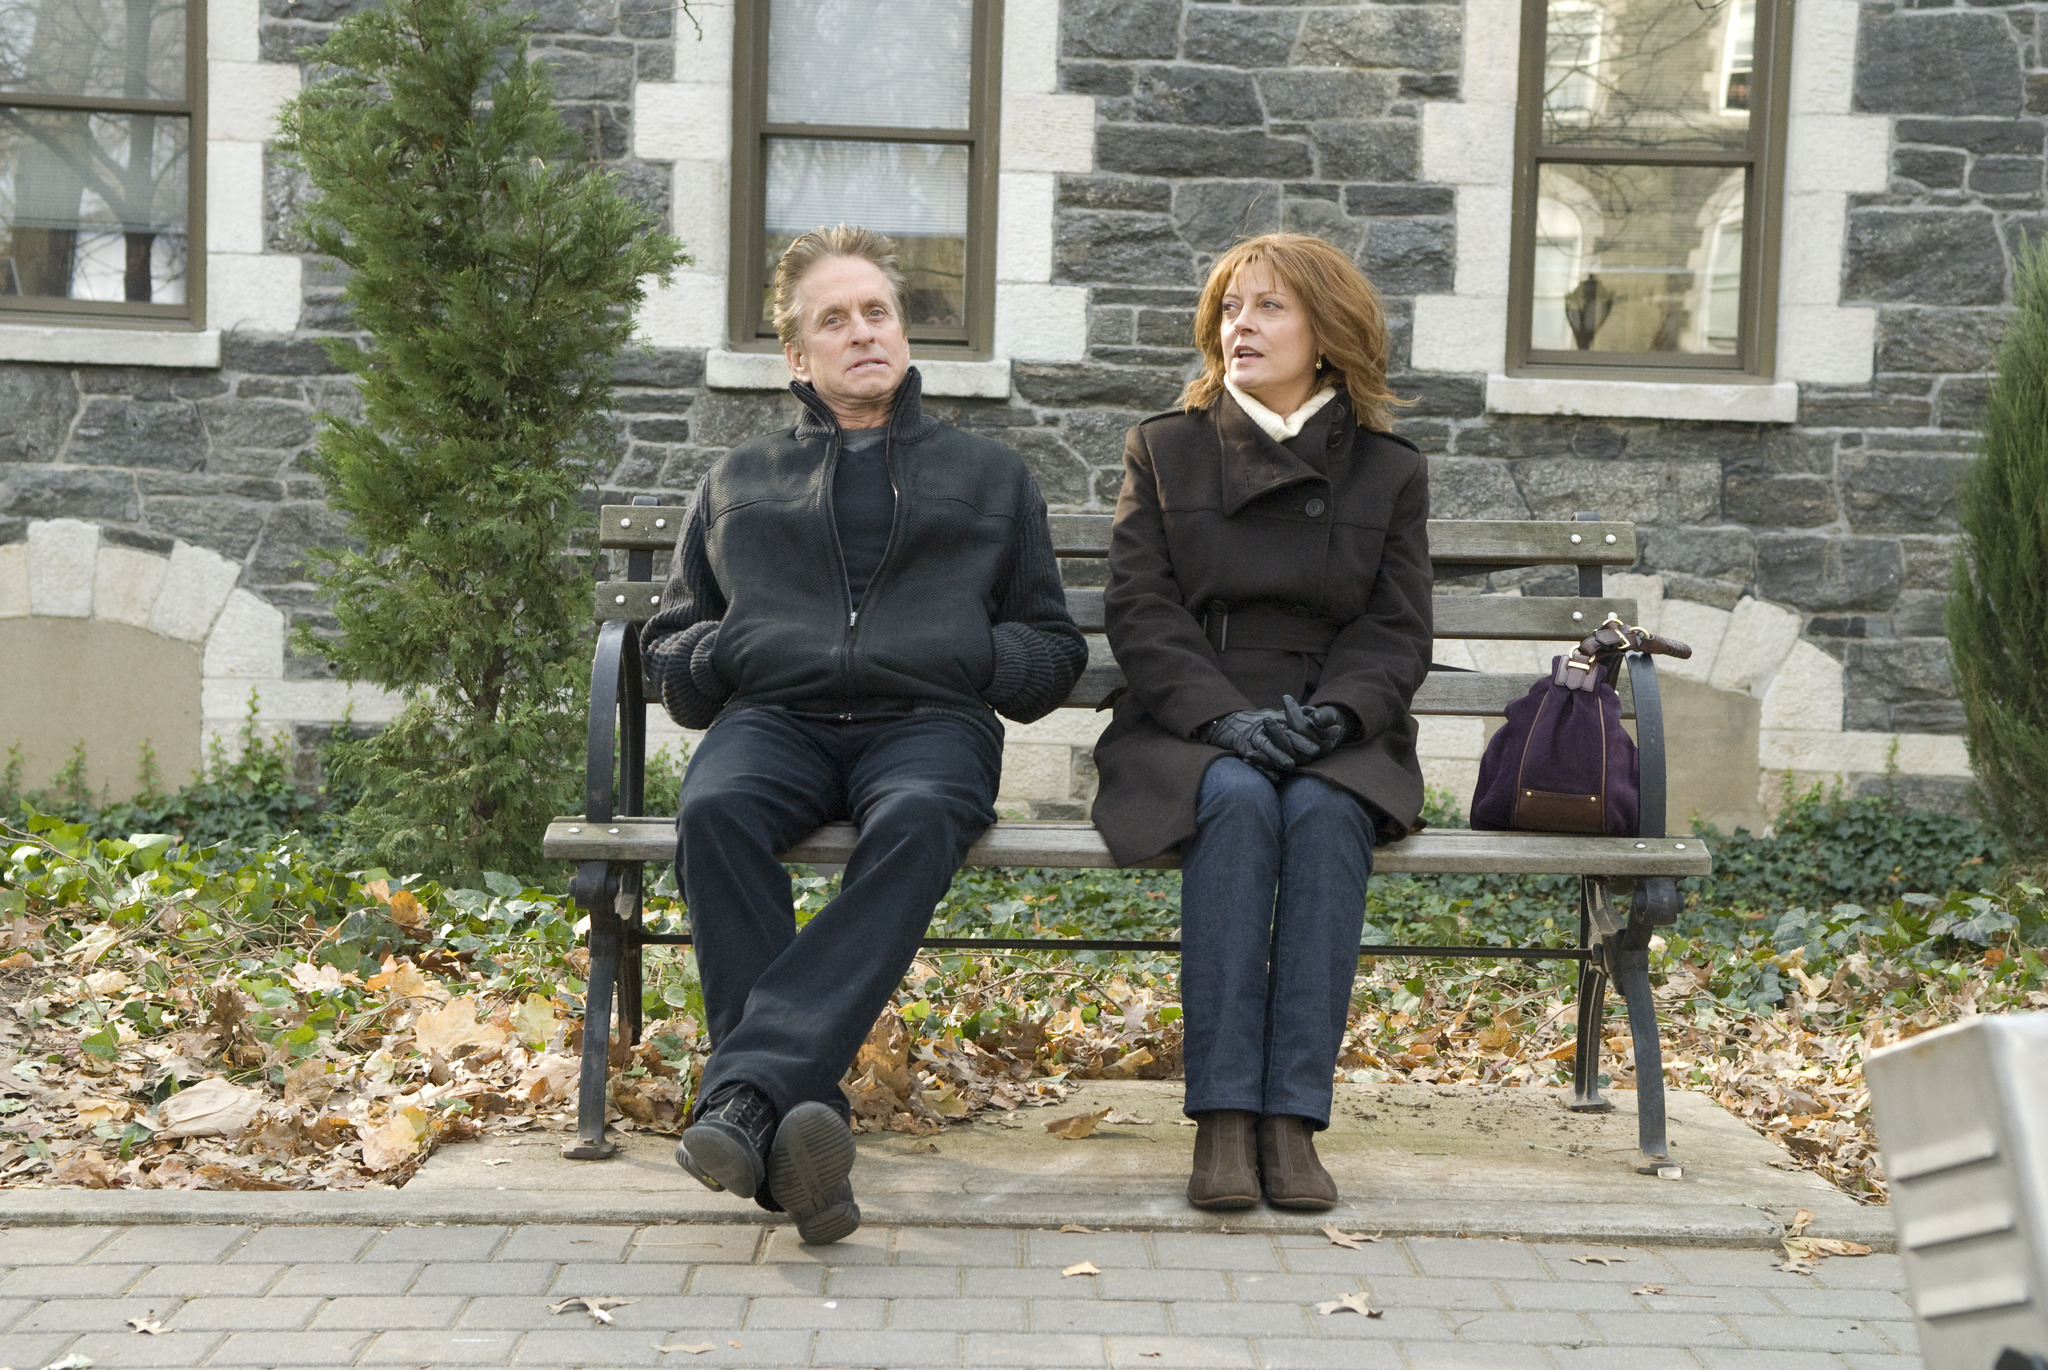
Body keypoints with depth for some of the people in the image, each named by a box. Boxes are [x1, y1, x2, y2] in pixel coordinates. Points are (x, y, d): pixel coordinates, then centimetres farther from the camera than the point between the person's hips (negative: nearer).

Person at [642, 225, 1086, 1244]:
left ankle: (744, 1093, -50)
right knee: (715, 814, -37)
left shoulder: (991, 477, 29)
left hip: (927, 725, -1)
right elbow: (668, 653, 28)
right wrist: (729, 650, 4)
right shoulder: (737, 483, 30)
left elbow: (1057, 650, 25)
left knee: (915, 825, -39)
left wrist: (978, 656, 3)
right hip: (773, 718, 1)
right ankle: (803, 1127, -44)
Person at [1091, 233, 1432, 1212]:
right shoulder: (1163, 450, 13)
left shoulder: (1389, 471, 14)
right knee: (1238, 803, -34)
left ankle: (1294, 1117, -33)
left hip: (1337, 738, 1)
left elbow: (1397, 632, 7)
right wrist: (1227, 717, -14)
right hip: (1191, 730, 0)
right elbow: (1139, 610, 3)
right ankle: (1222, 1118, -35)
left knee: (1325, 815, -34)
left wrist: (1331, 715, -15)